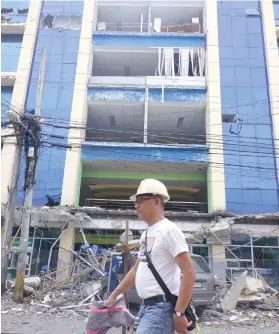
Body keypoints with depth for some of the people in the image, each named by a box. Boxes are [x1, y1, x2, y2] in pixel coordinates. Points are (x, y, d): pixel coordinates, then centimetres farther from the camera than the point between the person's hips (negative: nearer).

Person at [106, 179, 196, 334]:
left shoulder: (168, 230, -14)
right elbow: (136, 270, 24)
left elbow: (189, 272, -19)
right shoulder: (146, 234, 14)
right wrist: (114, 295, 25)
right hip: (147, 306, 9)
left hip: (162, 308, -9)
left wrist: (178, 312, -21)